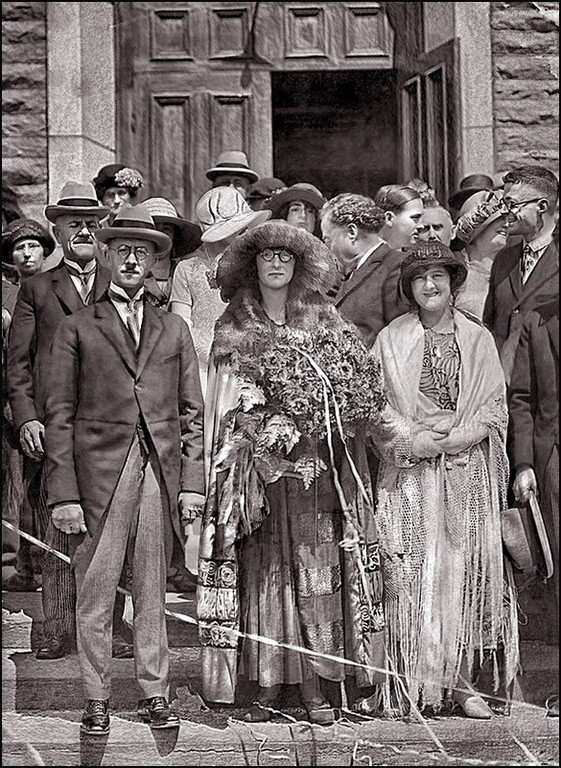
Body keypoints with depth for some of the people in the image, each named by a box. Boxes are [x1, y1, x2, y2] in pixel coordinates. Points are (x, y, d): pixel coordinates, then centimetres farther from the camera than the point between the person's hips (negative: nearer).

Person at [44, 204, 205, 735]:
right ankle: (96, 701, 12)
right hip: (99, 473, -2)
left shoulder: (174, 330, 16)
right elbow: (59, 415, 2)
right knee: (94, 595, 1)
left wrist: (192, 481, 4)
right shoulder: (77, 329, 8)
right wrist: (64, 492, -6)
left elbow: (192, 412, 13)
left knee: (152, 593, 7)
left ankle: (153, 695, 17)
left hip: (161, 474, 2)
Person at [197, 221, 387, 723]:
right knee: (264, 571, 0)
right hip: (259, 467, 0)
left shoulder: (325, 324, 7)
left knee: (314, 570, -1)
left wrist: (309, 422, -9)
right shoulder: (233, 330, 8)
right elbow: (225, 408, 5)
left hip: (315, 469, 0)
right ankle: (268, 686, 6)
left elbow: (363, 393, 2)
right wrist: (269, 427, -9)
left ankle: (313, 686, 4)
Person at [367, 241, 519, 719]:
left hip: (467, 468, 1)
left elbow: (494, 408, 4)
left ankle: (461, 680, 7)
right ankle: (413, 682, 3)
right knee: (410, 574, -4)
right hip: (408, 470, -1)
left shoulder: (478, 339, 9)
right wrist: (410, 438, -13)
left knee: (467, 569, -1)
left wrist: (446, 440, -9)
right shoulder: (391, 340, 7)